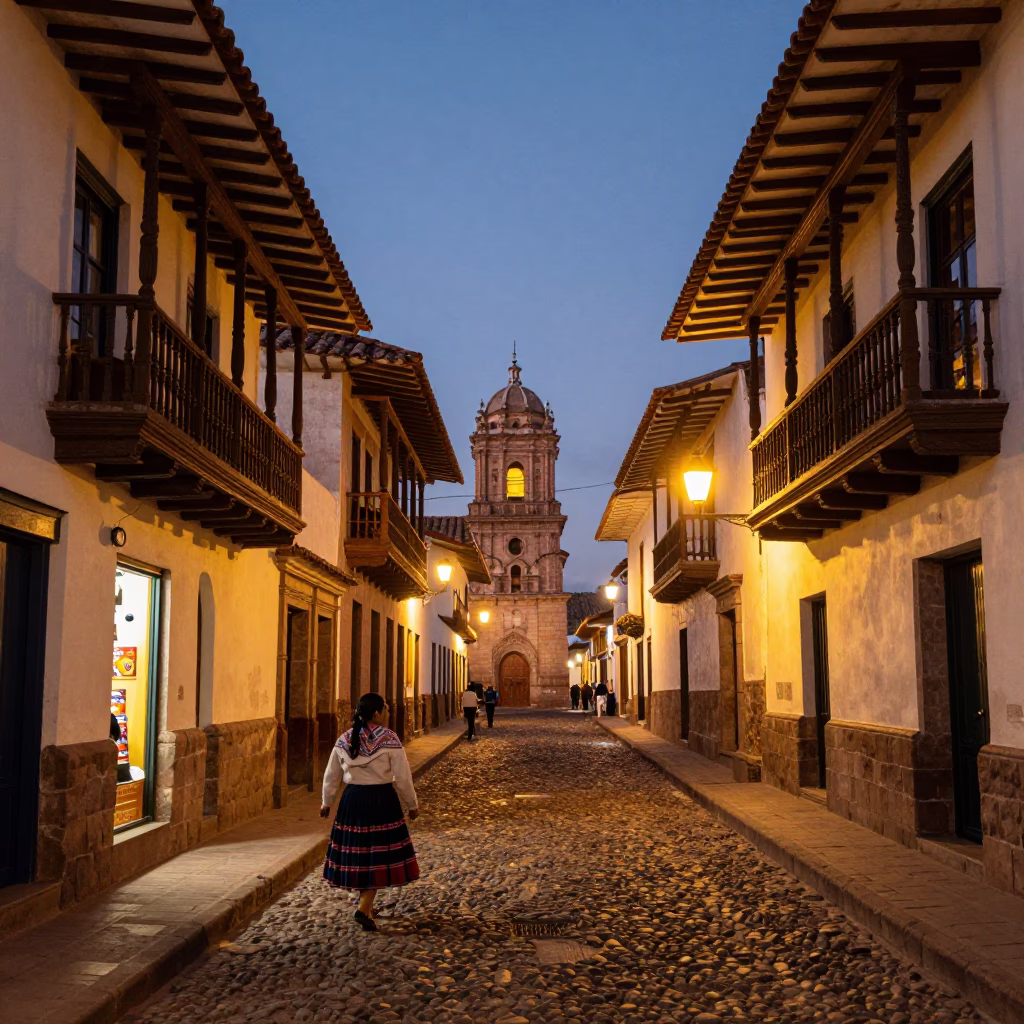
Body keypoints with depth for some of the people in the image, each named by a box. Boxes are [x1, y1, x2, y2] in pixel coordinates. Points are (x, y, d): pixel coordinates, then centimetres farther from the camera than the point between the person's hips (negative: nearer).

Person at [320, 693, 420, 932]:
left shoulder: (344, 741, 3)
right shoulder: (389, 740, -10)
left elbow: (331, 775, 11)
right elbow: (402, 778, -8)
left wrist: (326, 802, 25)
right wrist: (412, 805, 4)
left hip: (352, 799, 5)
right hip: (381, 800, -5)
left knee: (357, 851, 16)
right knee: (378, 855, 1)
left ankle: (366, 902, 30)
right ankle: (364, 909, -8)